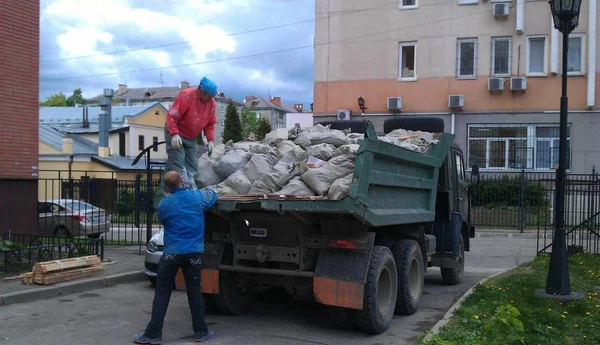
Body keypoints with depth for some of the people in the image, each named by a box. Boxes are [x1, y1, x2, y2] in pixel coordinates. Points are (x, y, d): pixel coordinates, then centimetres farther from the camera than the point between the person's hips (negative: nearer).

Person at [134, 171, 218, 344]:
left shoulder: (164, 204, -5)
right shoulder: (197, 197, -3)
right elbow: (212, 195, 19)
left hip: (171, 253, -1)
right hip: (193, 253, 2)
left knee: (162, 294, 4)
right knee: (194, 292, 9)